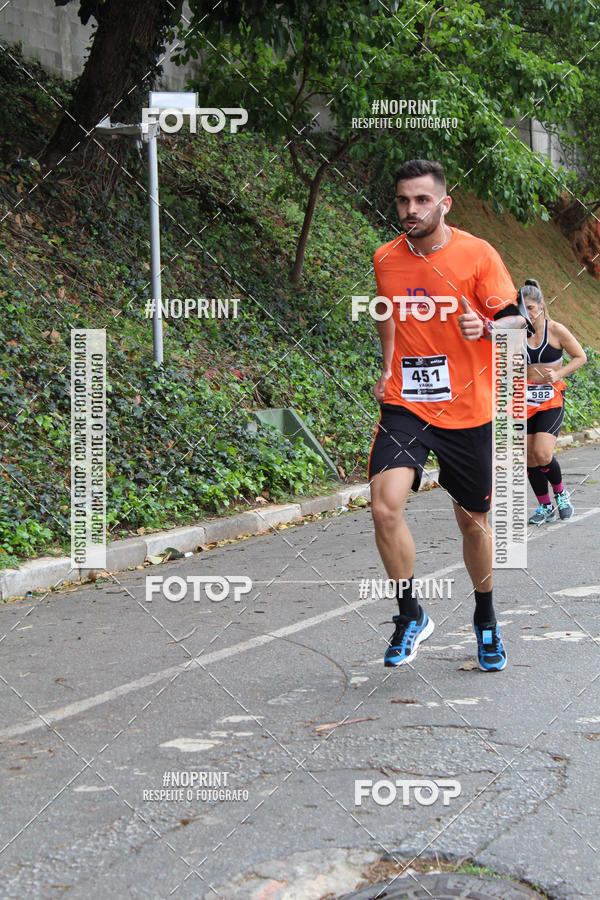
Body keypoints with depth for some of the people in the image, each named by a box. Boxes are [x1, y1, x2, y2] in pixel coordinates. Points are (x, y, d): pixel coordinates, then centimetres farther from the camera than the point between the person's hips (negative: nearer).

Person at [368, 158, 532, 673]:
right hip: (404, 405, 2)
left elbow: (518, 319, -8)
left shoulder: (477, 254, -7)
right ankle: (411, 616, -1)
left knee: (473, 521, 10)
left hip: (467, 410, -1)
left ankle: (486, 619, 35)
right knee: (385, 506, -20)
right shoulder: (385, 259, 4)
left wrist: (488, 327, -29)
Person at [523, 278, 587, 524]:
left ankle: (560, 492, 10)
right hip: (526, 399, 4)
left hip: (551, 398, -4)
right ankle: (545, 507, 16)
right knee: (529, 455, 1)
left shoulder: (556, 330, -5)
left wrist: (558, 374, -11)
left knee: (542, 453, -18)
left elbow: (581, 357, 2)